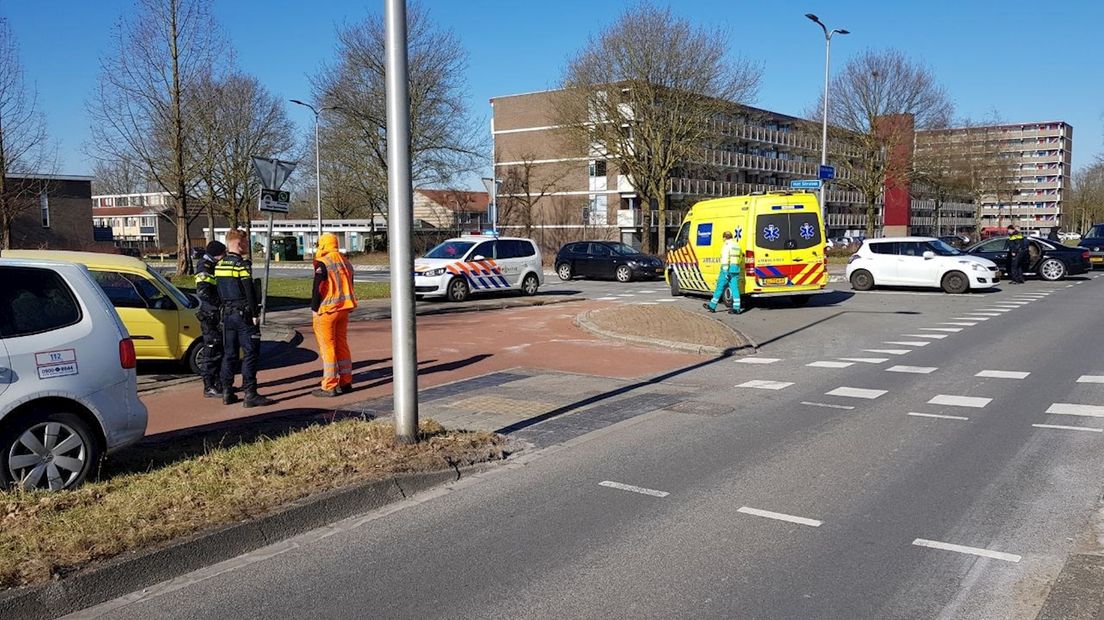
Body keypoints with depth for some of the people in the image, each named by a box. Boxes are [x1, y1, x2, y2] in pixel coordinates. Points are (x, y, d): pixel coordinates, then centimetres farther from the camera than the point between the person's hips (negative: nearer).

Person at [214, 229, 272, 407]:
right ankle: (250, 394, -7)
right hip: (244, 314, -8)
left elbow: (219, 290, 15)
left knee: (229, 353, 13)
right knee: (250, 354, -5)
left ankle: (227, 393, 16)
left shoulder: (219, 265, 10)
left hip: (227, 314, 8)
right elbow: (249, 292, -18)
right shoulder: (241, 264, -14)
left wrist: (225, 308, 20)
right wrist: (255, 314, -13)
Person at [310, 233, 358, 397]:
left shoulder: (322, 263, -13)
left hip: (327, 310, -7)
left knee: (327, 347, -2)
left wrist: (314, 309, -6)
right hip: (344, 309, 7)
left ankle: (329, 387, 0)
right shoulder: (345, 262, 12)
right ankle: (346, 382, 19)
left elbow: (317, 289, -15)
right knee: (342, 345, 15)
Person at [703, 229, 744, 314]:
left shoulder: (726, 245, -9)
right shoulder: (737, 245, 16)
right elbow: (740, 258, 22)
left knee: (720, 287, 0)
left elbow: (725, 259, -18)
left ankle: (712, 306, 7)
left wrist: (725, 271, -21)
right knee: (735, 288, 4)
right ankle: (736, 308, -1)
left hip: (728, 268, -7)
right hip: (736, 269, 7)